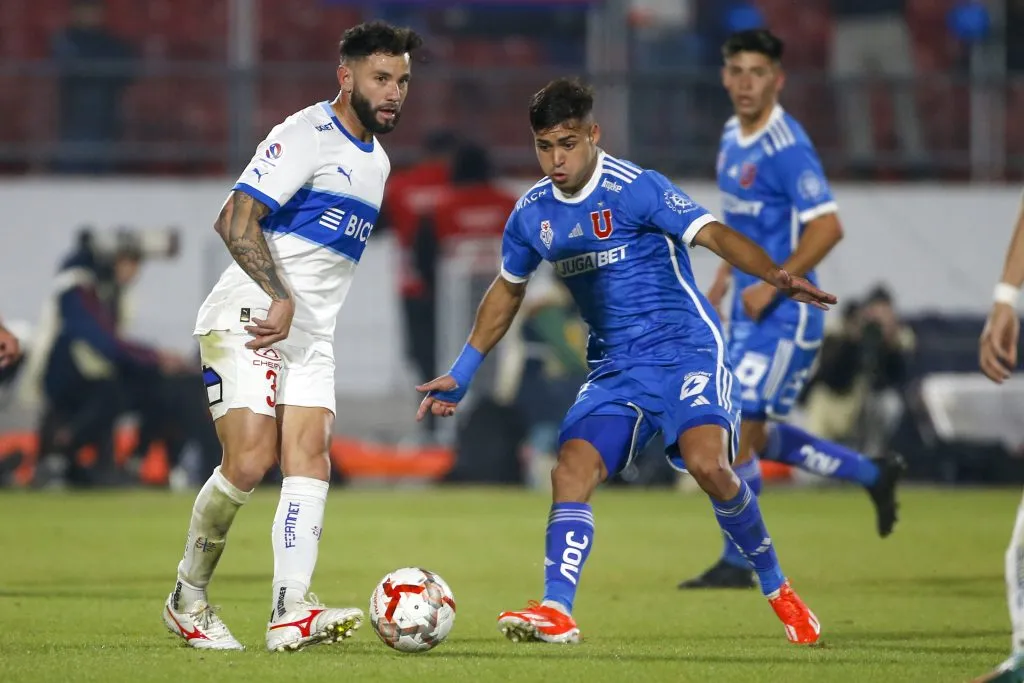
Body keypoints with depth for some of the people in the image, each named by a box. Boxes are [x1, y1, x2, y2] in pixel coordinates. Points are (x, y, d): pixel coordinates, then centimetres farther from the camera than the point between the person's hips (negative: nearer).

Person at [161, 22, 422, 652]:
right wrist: (282, 297, -27)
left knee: (309, 459, -11)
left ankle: (292, 612, -23)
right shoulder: (306, 136, -10)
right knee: (249, 462, -17)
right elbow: (236, 219, -19)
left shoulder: (377, 161, 18)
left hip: (311, 336, 8)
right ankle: (188, 599, 2)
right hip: (247, 319, -8)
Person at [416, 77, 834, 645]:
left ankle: (776, 589, -5)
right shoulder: (532, 214, 7)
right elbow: (507, 289, 24)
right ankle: (557, 611, -18)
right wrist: (462, 373, 26)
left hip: (685, 348, -6)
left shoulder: (634, 188, -13)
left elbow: (712, 234, -22)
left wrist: (777, 276, -39)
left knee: (707, 464, -26)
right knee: (571, 471, -15)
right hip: (615, 366, 6)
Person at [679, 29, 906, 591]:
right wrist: (723, 281, 18)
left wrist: (771, 286, -22)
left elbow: (827, 228, -24)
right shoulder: (733, 138, 9)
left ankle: (737, 564, 4)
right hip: (750, 310, 9)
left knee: (737, 431, -8)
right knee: (756, 437, 14)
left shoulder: (785, 147, -18)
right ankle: (873, 475, 30)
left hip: (785, 316, -9)